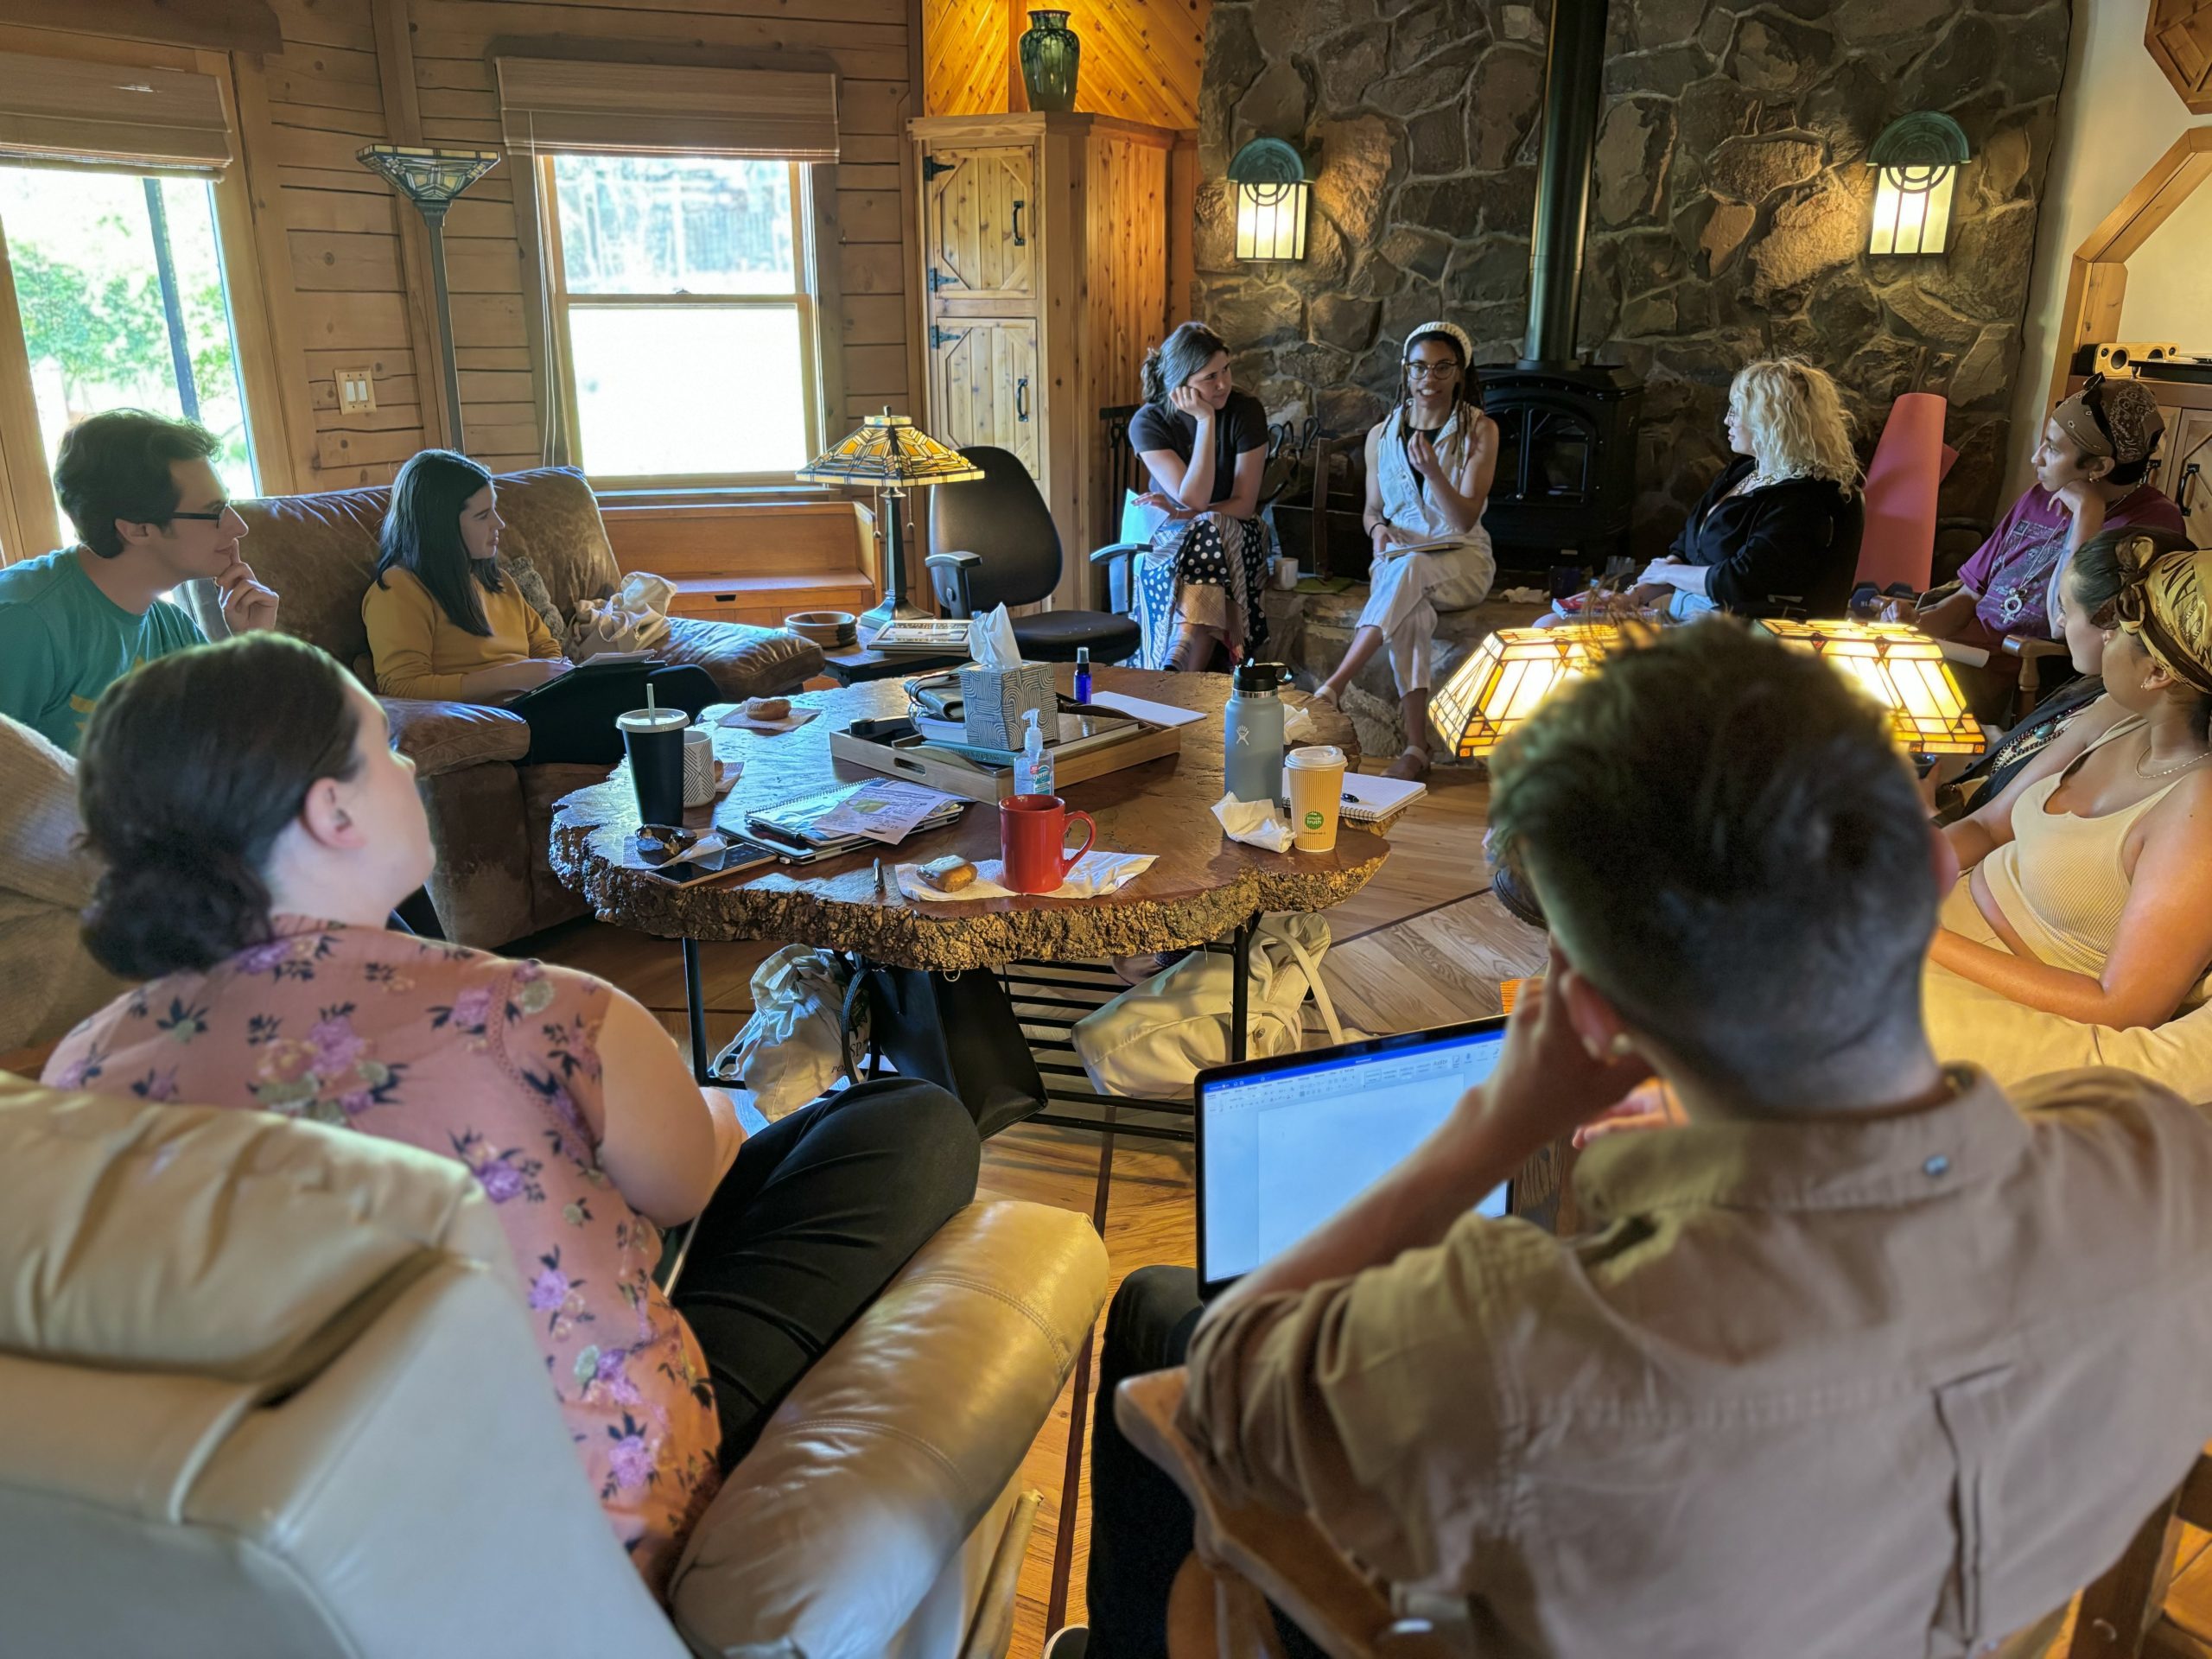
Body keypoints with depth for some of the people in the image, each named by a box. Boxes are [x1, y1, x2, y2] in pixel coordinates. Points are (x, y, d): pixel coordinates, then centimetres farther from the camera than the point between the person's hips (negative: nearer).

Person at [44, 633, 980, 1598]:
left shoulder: (76, 1073, -10)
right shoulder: (535, 1021, -30)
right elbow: (685, 1184, -7)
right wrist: (720, 1116, 18)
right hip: (608, 1538, -6)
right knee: (920, 1128, 9)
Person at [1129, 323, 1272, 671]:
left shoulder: (1246, 411, -10)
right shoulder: (1147, 422, -10)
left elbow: (1244, 505, -10)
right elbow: (1194, 499, -21)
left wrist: (1181, 514, -22)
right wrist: (1206, 421, -23)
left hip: (1236, 535, 0)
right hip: (1174, 537, 0)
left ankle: (1176, 685, -47)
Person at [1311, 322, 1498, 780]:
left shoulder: (1479, 430, -2)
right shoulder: (1382, 434, 8)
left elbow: (1466, 519, -11)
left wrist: (1432, 471, -28)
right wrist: (1378, 528, -8)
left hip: (1462, 561, -2)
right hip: (1398, 560, 2)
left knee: (1410, 570, -39)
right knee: (1411, 609, -36)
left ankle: (1332, 688, -44)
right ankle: (1416, 747, -41)